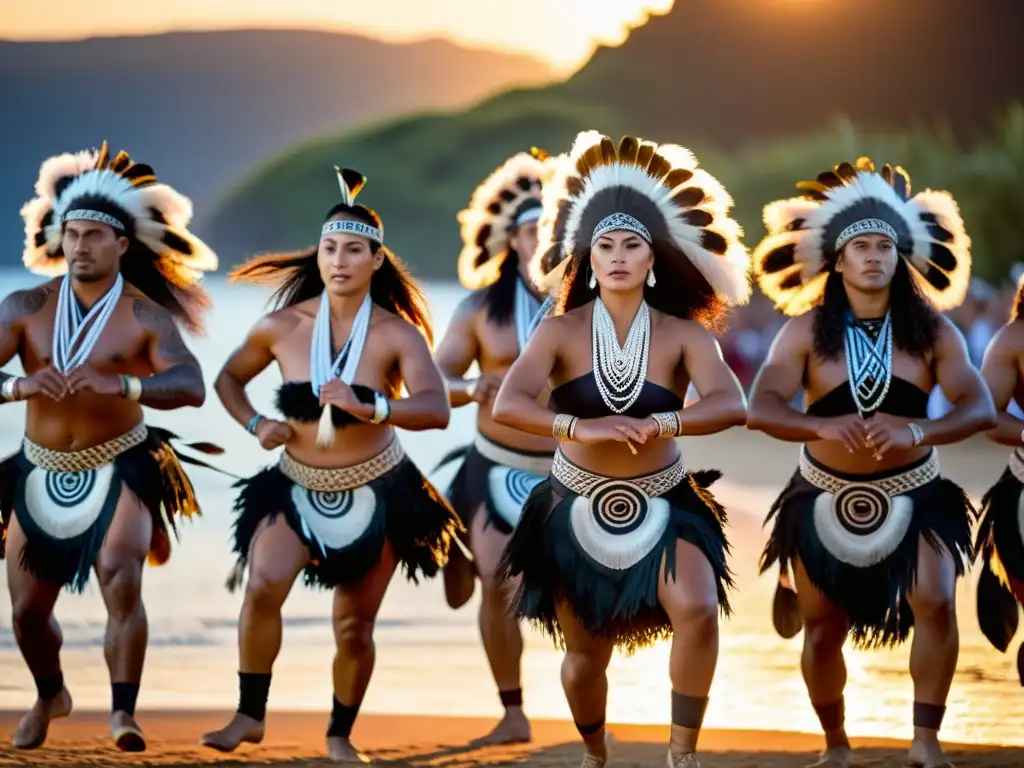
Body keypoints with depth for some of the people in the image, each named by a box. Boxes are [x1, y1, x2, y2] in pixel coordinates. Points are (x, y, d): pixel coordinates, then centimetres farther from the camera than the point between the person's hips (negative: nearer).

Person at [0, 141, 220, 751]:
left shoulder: (145, 317, -11)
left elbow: (192, 386, -25)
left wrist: (120, 384, -41)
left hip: (119, 470, -3)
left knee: (122, 583, -26)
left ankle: (123, 712, -20)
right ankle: (51, 696, 38)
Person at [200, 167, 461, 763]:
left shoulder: (397, 334, -15)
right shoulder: (283, 327, -8)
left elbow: (437, 409, -28)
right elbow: (229, 378, 10)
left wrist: (367, 407, -42)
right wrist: (255, 425, -8)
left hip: (375, 495, -1)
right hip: (298, 488, 1)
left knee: (355, 629, 7)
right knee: (263, 586, -25)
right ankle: (250, 716, -12)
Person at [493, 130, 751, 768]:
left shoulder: (683, 334, -9)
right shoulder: (562, 332, -9)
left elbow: (732, 405, -25)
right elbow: (506, 405, -23)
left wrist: (660, 424, -42)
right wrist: (580, 428, -39)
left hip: (663, 506, -1)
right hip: (578, 508, 1)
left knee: (697, 612, -27)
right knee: (586, 653, 8)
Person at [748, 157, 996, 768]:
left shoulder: (930, 329, -8)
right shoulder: (807, 330, -9)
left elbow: (980, 407, -17)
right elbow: (761, 408, -20)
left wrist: (916, 431, -38)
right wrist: (824, 426, -41)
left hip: (913, 495, -1)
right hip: (827, 498, 1)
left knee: (935, 603, -22)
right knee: (823, 630, 8)